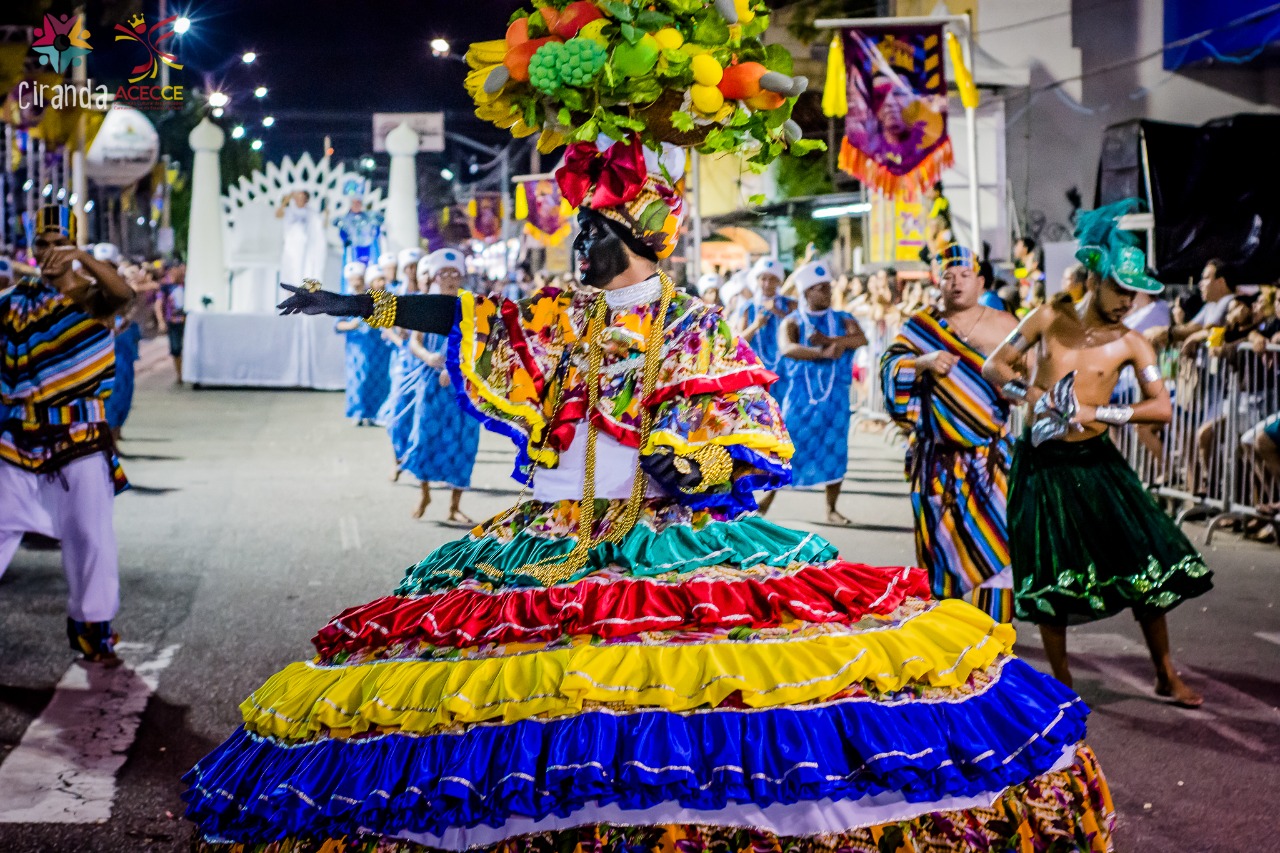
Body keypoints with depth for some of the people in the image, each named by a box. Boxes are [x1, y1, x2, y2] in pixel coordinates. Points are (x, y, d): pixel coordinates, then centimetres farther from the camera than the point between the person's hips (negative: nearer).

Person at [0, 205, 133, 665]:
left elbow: (123, 293, -29)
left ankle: (92, 629, 14)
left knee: (92, 537, 0)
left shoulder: (89, 294, -6)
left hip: (80, 440, -3)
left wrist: (84, 261, -44)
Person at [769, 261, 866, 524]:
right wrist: (822, 353, -33)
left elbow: (861, 339, -13)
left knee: (835, 451, 2)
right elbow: (788, 349, -21)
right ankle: (768, 496, 17)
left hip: (835, 395, 2)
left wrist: (828, 340, -25)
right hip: (799, 394, -2)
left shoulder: (843, 320, 7)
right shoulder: (792, 322, 0)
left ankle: (832, 509, 12)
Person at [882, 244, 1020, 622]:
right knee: (941, 542, 6)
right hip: (938, 458, 1)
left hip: (991, 458, 0)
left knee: (993, 540, -6)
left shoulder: (1004, 325, 5)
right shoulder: (921, 325, 5)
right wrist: (923, 362, -21)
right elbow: (890, 368, -4)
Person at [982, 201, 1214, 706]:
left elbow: (1162, 408, -14)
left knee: (1146, 565, -2)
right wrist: (1033, 395, -13)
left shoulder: (1130, 343, -4)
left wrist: (1097, 412, -22)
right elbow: (994, 366, 4)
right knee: (1051, 581, 3)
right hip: (1043, 464, 0)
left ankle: (1166, 676, 15)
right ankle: (1062, 683, 20)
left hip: (1096, 462, 0)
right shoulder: (1050, 319, -2)